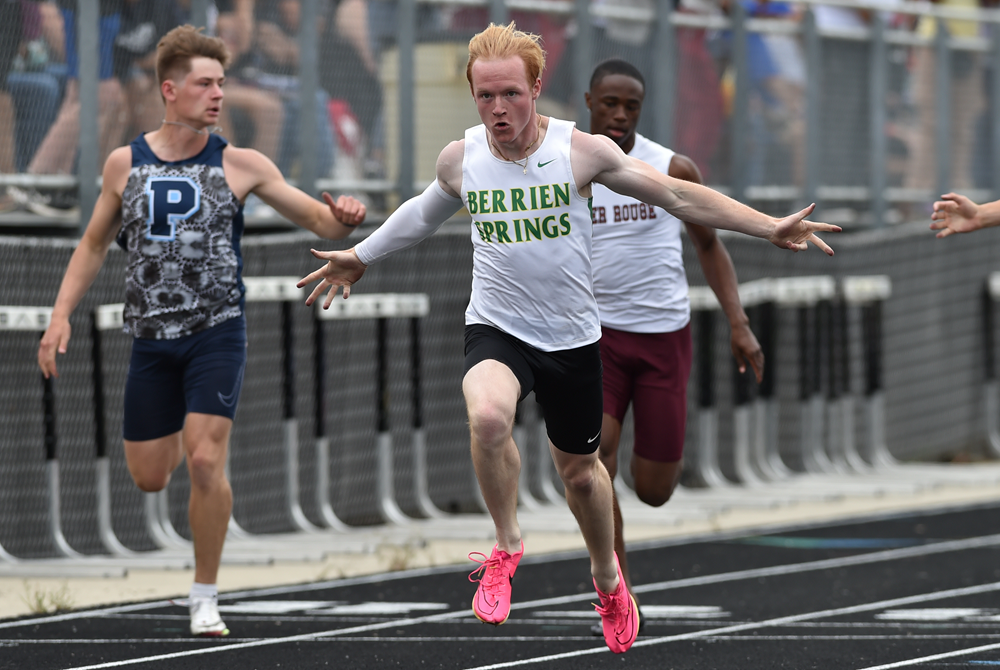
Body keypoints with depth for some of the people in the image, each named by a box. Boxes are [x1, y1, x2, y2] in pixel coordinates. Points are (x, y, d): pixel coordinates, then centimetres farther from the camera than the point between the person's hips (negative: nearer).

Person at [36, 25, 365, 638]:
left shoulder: (240, 165, -3)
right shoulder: (125, 164, 3)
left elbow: (320, 221, -2)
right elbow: (94, 245, 14)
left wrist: (342, 220, -25)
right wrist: (62, 314, 4)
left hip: (217, 332, -2)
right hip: (151, 337, 2)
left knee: (205, 461, -17)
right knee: (149, 478, 7)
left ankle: (205, 598, -2)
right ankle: (178, 437, 47)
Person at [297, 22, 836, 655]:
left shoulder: (582, 151, -12)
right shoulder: (460, 159, -5)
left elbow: (678, 195, -6)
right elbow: (423, 214, 19)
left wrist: (770, 227, -11)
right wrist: (360, 256, 31)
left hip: (573, 338, 0)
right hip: (497, 332, 0)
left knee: (580, 469, 15)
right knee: (488, 415, -33)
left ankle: (608, 579, 46)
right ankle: (507, 547, -9)